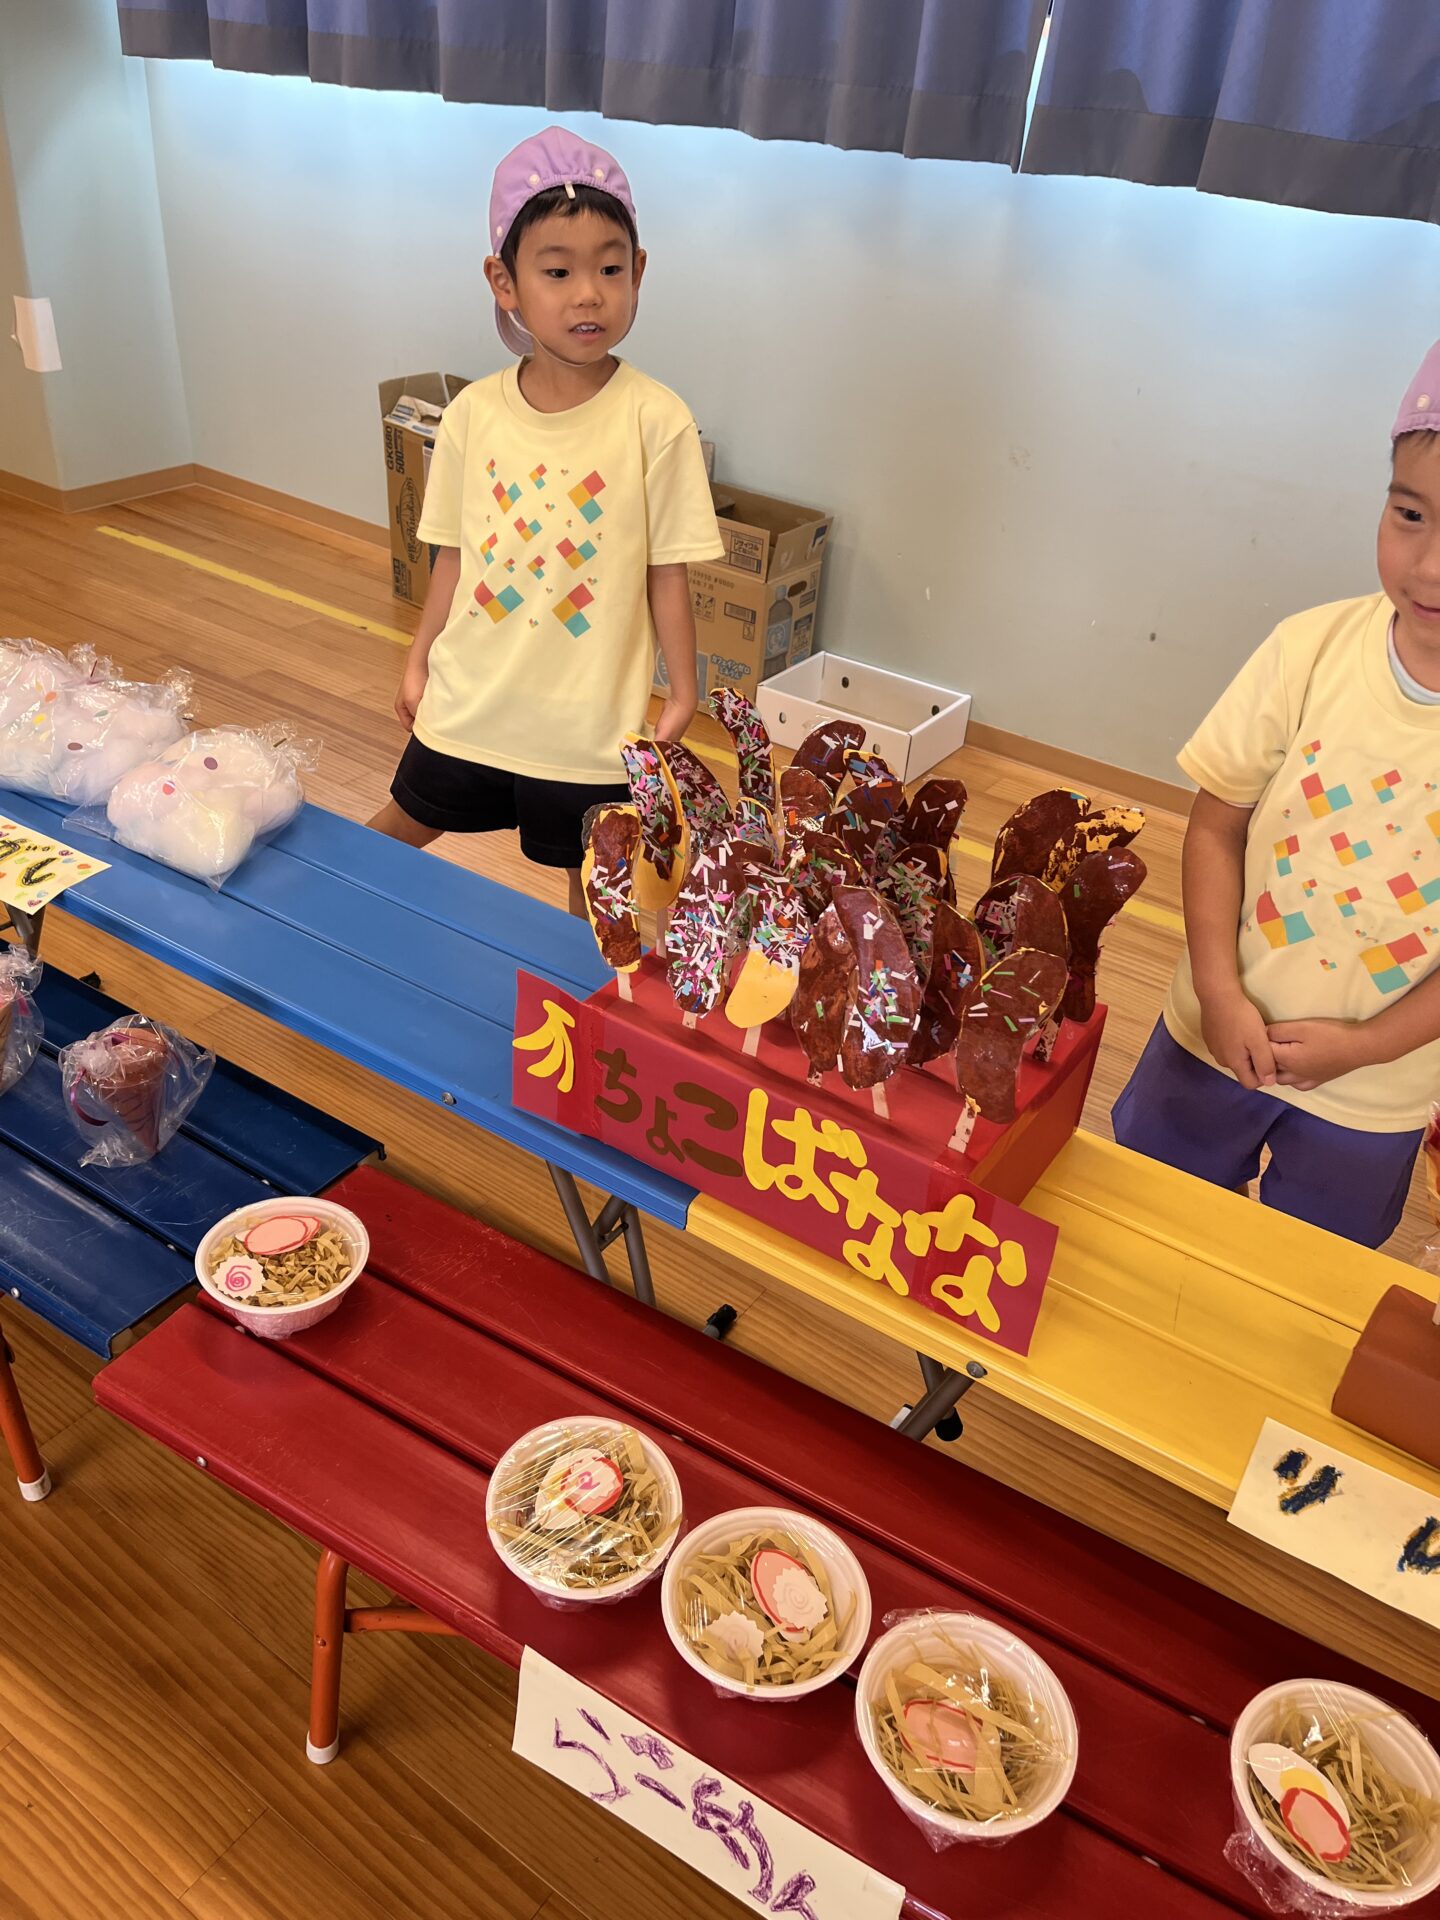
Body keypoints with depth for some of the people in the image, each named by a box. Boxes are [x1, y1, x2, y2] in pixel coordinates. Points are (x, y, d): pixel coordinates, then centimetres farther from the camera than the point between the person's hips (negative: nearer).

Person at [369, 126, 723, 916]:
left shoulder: (655, 420, -13)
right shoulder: (474, 412, -4)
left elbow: (667, 572, -9)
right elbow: (454, 552, 6)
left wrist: (681, 694, -6)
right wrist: (418, 660, 10)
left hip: (590, 718, -3)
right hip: (469, 698, 3)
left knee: (592, 873, 13)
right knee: (400, 828, 19)